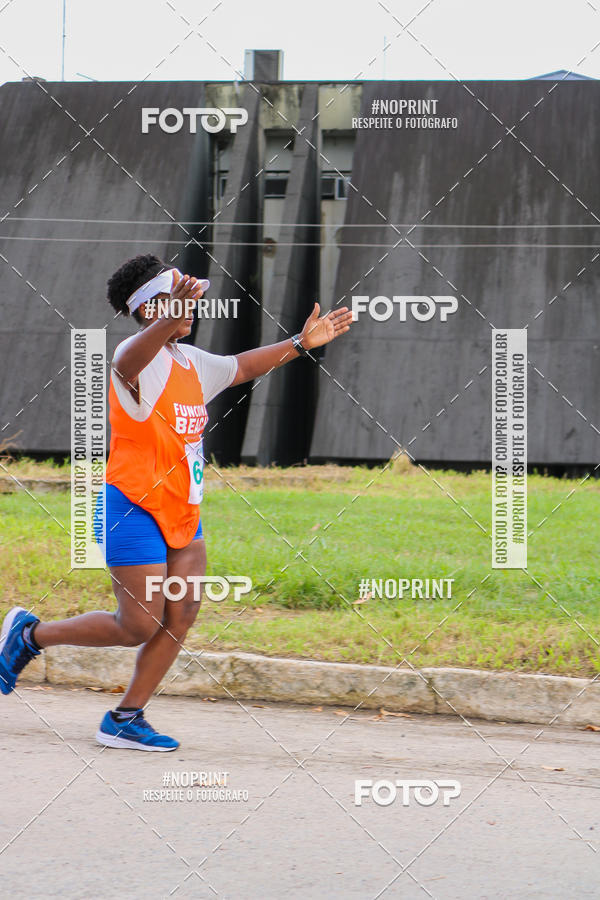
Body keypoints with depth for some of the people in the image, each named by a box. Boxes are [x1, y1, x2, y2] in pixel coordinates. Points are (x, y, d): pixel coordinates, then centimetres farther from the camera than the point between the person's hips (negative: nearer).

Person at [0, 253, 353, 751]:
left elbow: (242, 366, 31)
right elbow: (128, 362, -43)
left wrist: (301, 343, 29)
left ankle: (125, 719, 10)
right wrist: (172, 318, -61)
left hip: (183, 513, 9)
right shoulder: (140, 358, -16)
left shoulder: (192, 361, 12)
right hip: (134, 510, -8)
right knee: (140, 626, -7)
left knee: (182, 616, 1)